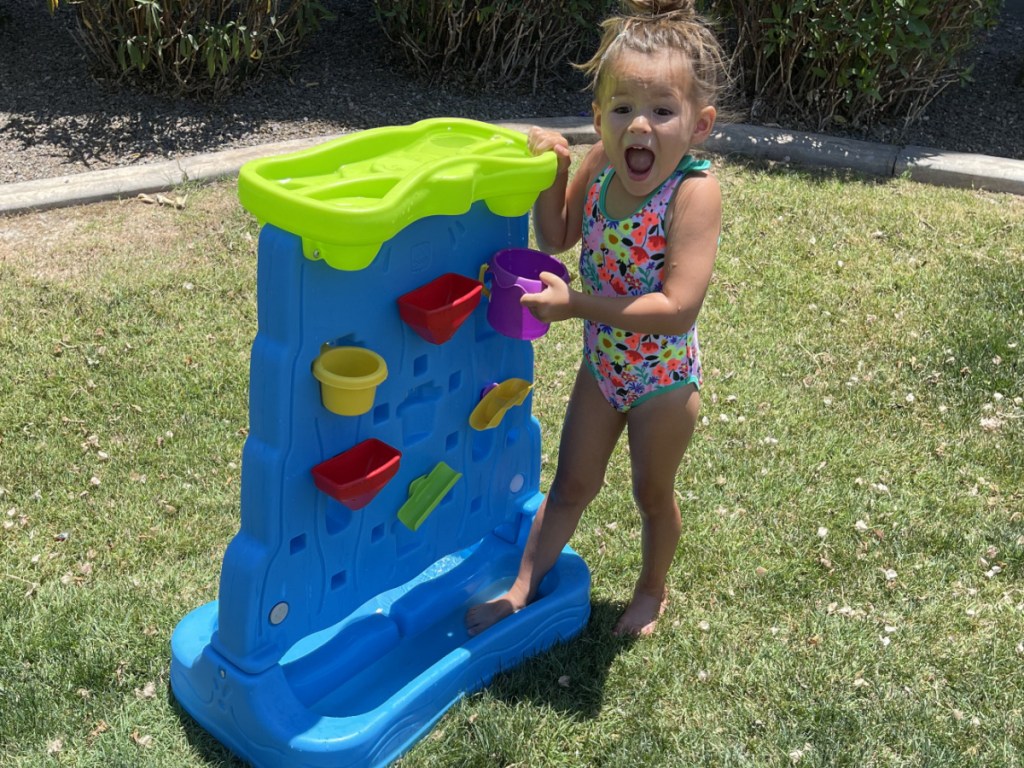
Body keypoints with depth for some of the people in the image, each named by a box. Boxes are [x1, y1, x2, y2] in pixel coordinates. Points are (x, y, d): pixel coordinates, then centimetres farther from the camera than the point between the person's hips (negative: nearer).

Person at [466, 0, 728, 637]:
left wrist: (574, 305, -38)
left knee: (653, 493, 19)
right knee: (570, 485, 19)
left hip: (664, 378, -5)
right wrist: (551, 171, -15)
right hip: (601, 364, 5)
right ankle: (523, 589, 35)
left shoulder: (695, 191, -30)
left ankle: (653, 590, 46)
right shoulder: (600, 163, -14)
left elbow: (678, 309, -36)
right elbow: (557, 238, 3)